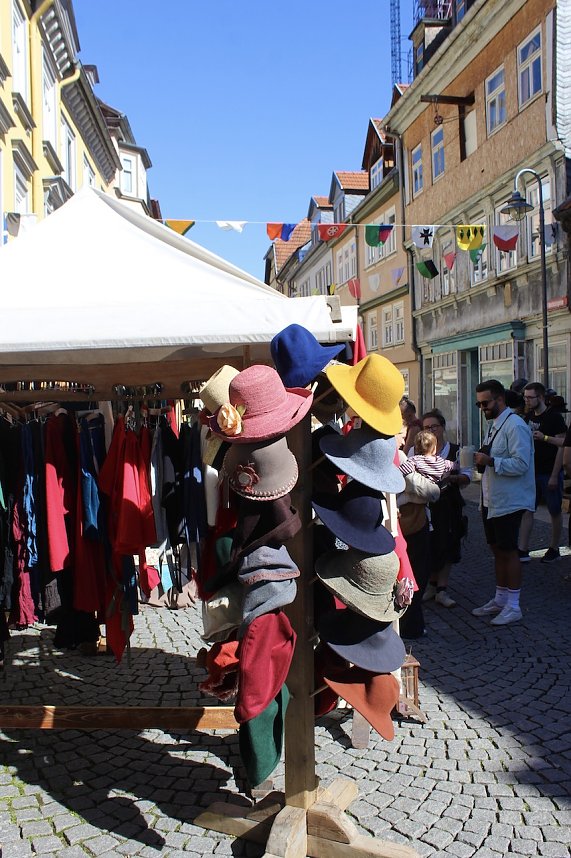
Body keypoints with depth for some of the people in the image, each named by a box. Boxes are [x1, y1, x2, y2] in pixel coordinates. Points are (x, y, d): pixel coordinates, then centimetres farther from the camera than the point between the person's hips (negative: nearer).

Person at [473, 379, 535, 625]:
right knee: (497, 549, 16)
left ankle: (513, 606, 12)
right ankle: (500, 600, 28)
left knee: (508, 551, 0)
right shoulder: (493, 425, 12)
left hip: (508, 502, -9)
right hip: (492, 500, 9)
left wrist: (490, 461, -27)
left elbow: (521, 464, -25)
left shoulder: (515, 426, -18)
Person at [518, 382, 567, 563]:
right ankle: (523, 551, 1)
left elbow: (562, 445, -14)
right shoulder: (528, 417, 9)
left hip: (549, 473, -6)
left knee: (555, 512, 7)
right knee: (526, 510, 0)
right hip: (532, 472, 6)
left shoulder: (554, 417, -11)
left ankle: (554, 549, 19)